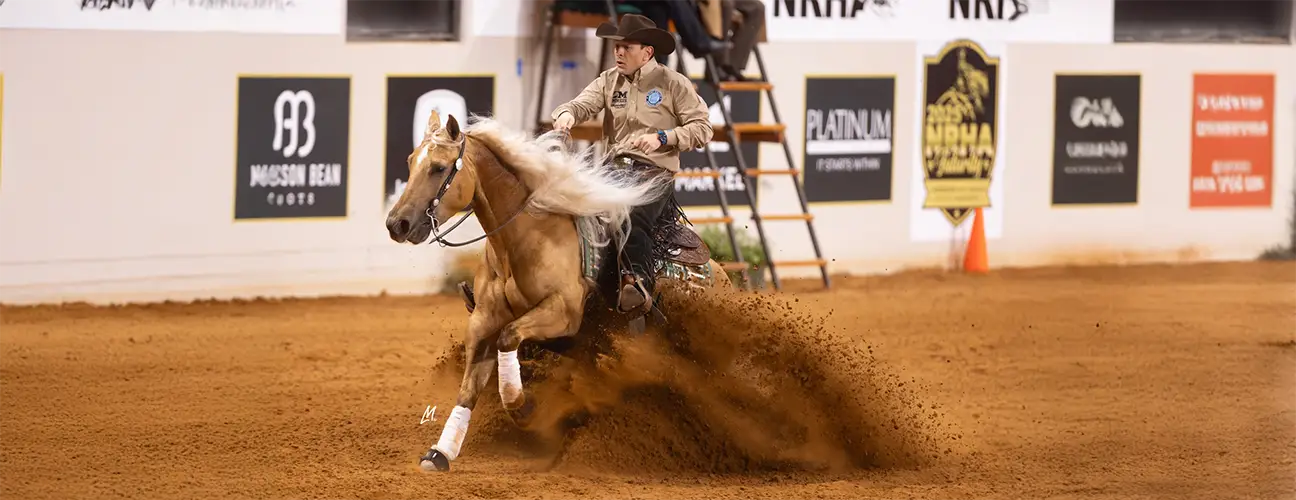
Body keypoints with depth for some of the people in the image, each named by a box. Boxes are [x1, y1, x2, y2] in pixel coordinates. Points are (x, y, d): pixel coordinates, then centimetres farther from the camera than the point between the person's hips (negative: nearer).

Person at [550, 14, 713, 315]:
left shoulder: (673, 84, 2)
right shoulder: (609, 81, 14)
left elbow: (702, 129, 0)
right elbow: (584, 103, -2)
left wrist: (662, 137, -14)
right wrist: (566, 114, -27)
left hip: (655, 172, -5)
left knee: (633, 218, -33)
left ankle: (640, 286, -36)